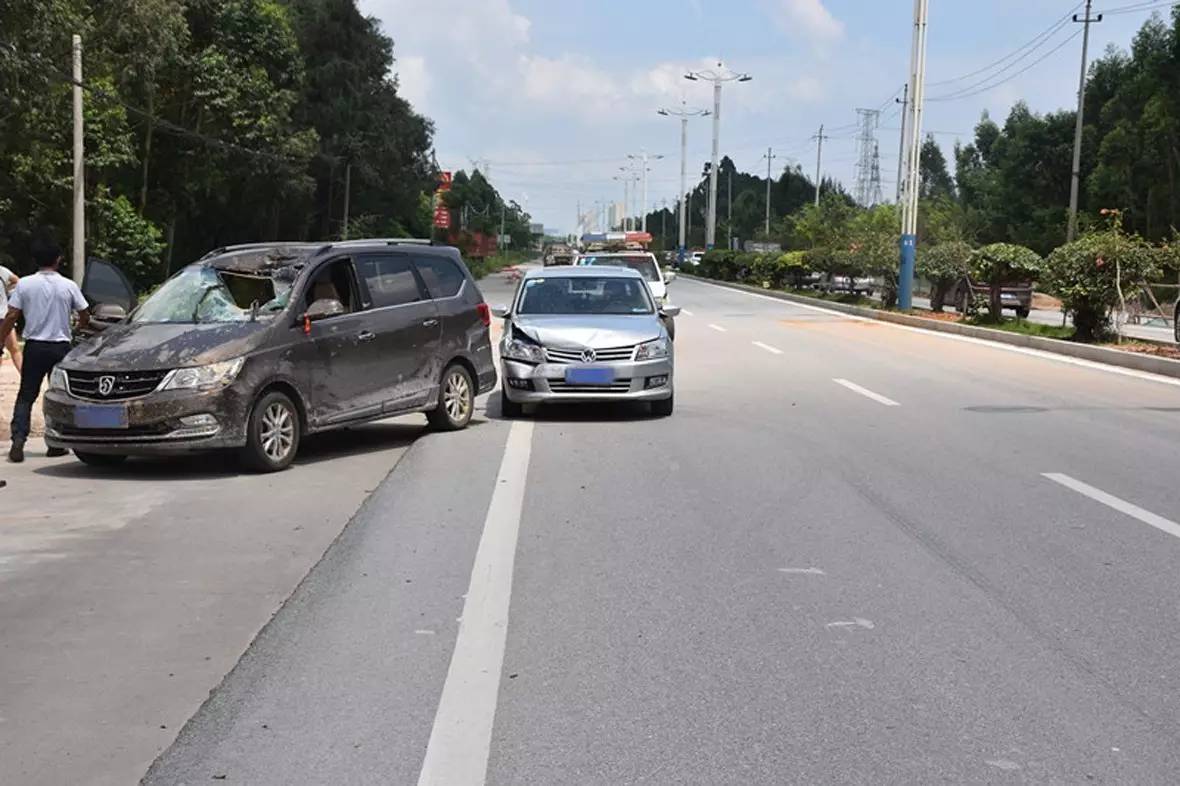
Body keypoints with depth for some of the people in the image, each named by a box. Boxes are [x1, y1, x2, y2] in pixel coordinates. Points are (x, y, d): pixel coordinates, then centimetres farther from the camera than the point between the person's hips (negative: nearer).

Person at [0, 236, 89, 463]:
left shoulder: (24, 284, -3)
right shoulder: (68, 285, -2)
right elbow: (85, 316, 7)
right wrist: (81, 327, 29)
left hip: (34, 346, 0)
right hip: (61, 346, 0)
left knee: (25, 396, 5)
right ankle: (56, 444, 12)